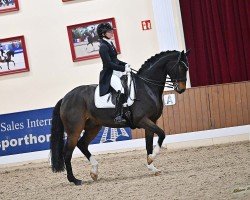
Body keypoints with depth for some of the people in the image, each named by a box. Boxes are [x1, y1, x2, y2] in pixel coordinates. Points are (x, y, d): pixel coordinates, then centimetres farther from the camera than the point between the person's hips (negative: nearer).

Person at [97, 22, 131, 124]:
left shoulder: (110, 44, 15)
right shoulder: (103, 47, -13)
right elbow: (109, 63, -19)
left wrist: (125, 64, 8)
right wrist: (123, 68, -19)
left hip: (117, 72, 10)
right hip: (109, 74, -10)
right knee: (121, 90, -31)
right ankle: (118, 116, -32)